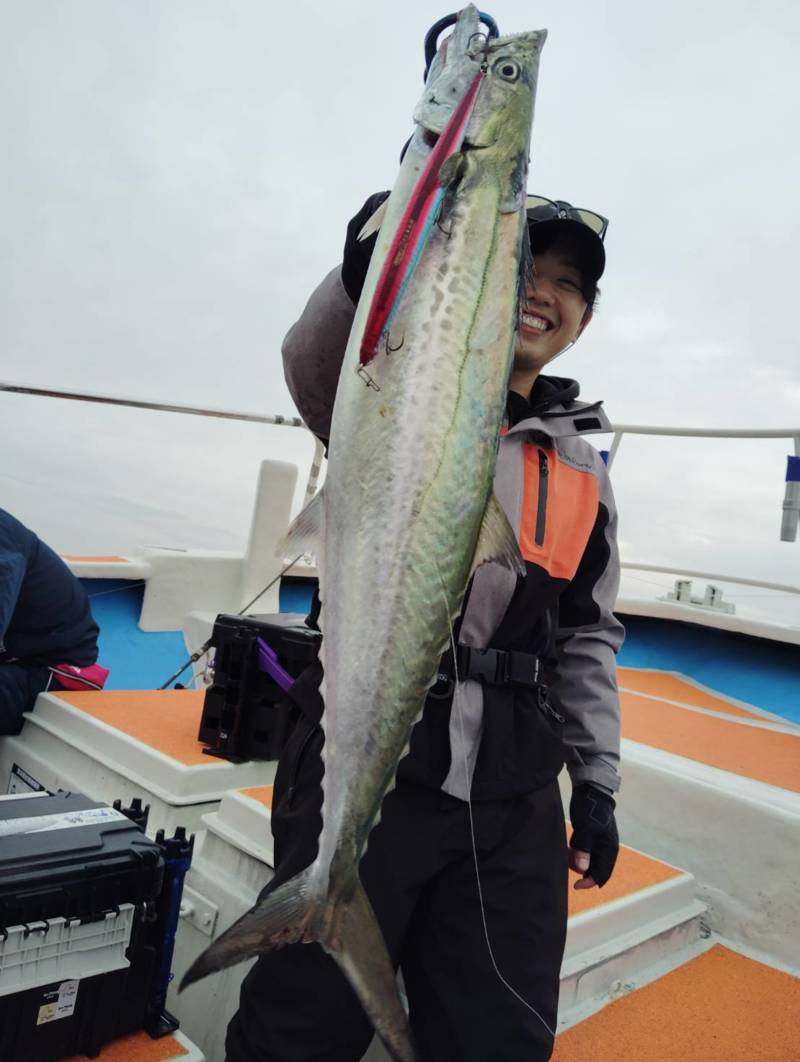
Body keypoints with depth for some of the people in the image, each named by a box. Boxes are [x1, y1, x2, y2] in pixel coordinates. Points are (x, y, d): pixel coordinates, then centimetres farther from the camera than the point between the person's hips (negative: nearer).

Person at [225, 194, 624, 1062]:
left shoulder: (584, 473, 14)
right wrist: (371, 271, -41)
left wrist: (596, 778, 13)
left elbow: (587, 638, 17)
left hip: (516, 804, 5)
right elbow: (317, 364, -23)